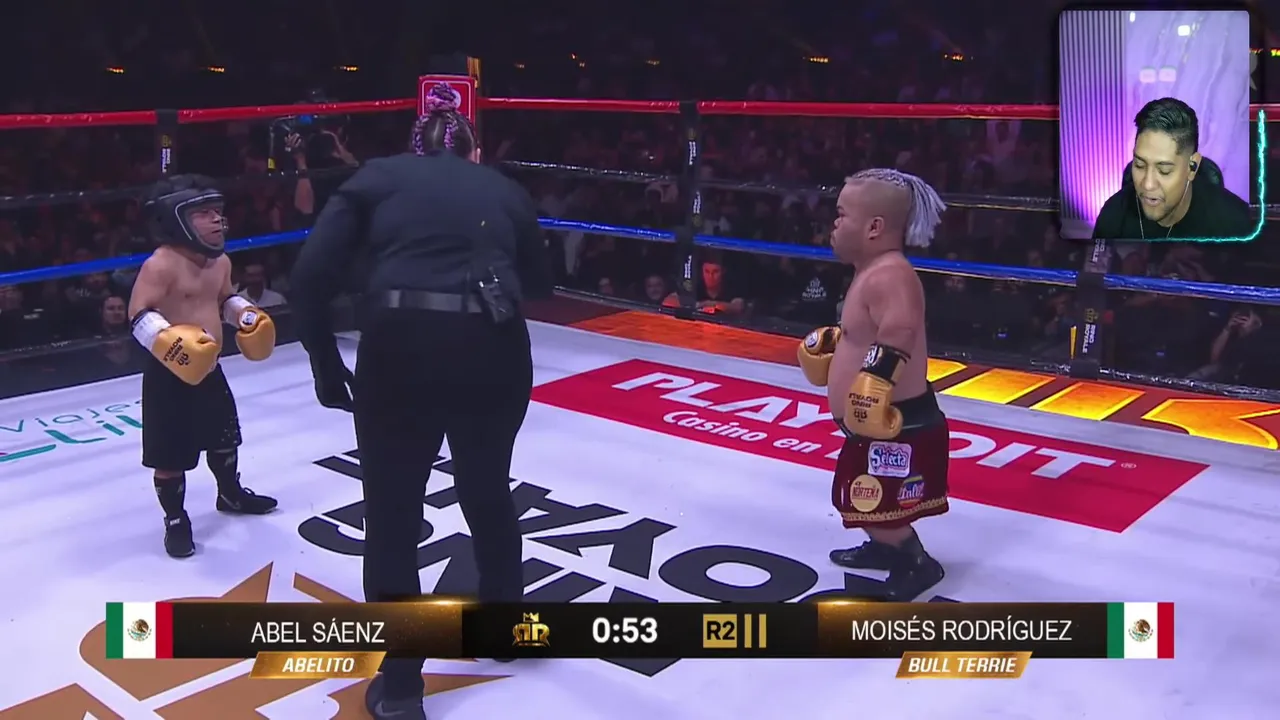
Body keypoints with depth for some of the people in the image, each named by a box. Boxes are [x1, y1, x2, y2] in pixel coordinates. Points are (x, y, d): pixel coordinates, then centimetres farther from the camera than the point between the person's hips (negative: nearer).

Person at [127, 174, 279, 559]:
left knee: (225, 436, 24)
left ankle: (231, 494, 46)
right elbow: (139, 314, -24)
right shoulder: (161, 265, -21)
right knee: (170, 455, 2)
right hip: (169, 375, -8)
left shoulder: (220, 261, 6)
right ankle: (176, 521, 18)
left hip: (208, 369, 8)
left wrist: (246, 315, 6)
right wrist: (168, 340, -38)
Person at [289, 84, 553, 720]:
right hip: (495, 350, 3)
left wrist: (326, 364, 12)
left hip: (400, 347, -2)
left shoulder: (377, 177, 15)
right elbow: (540, 281, 28)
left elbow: (312, 275, 3)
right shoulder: (501, 186, 20)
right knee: (488, 489, 28)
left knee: (392, 515, 15)